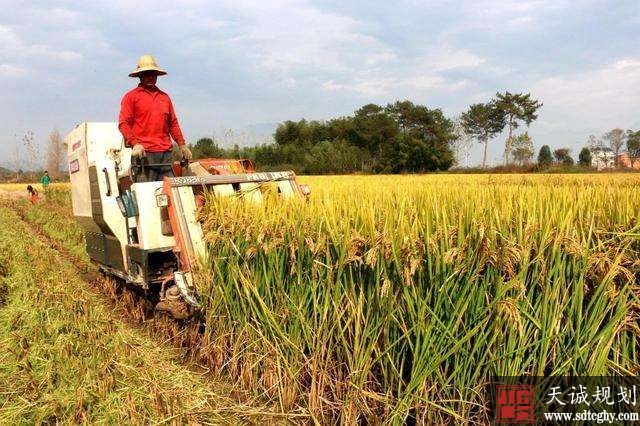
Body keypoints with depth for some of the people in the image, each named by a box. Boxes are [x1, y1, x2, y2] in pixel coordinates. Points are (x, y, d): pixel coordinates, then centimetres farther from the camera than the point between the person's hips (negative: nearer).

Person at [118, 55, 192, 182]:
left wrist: (182, 145, 14)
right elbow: (123, 123, 0)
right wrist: (135, 143, -14)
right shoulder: (131, 96, 8)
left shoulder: (164, 97, 22)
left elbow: (173, 123, 23)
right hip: (144, 153, -4)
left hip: (166, 153, 5)